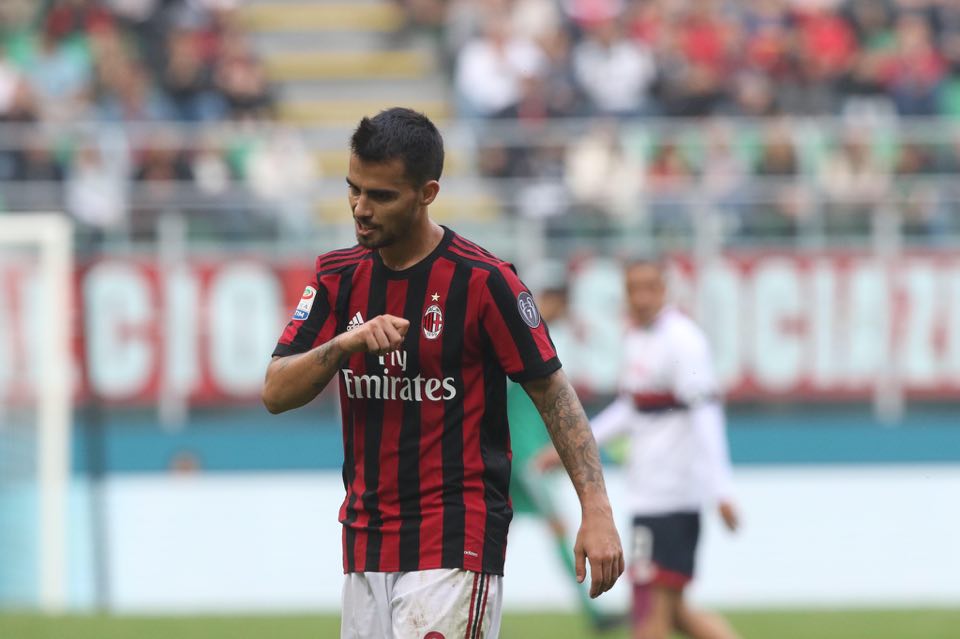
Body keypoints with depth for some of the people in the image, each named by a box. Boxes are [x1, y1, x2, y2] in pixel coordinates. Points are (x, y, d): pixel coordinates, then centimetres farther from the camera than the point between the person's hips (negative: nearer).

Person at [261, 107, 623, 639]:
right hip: (365, 549, 6)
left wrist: (595, 508, -14)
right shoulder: (339, 277, 7)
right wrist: (346, 342, -18)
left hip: (456, 548, -6)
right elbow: (276, 393, 1)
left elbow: (553, 392, -5)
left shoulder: (481, 280, -9)